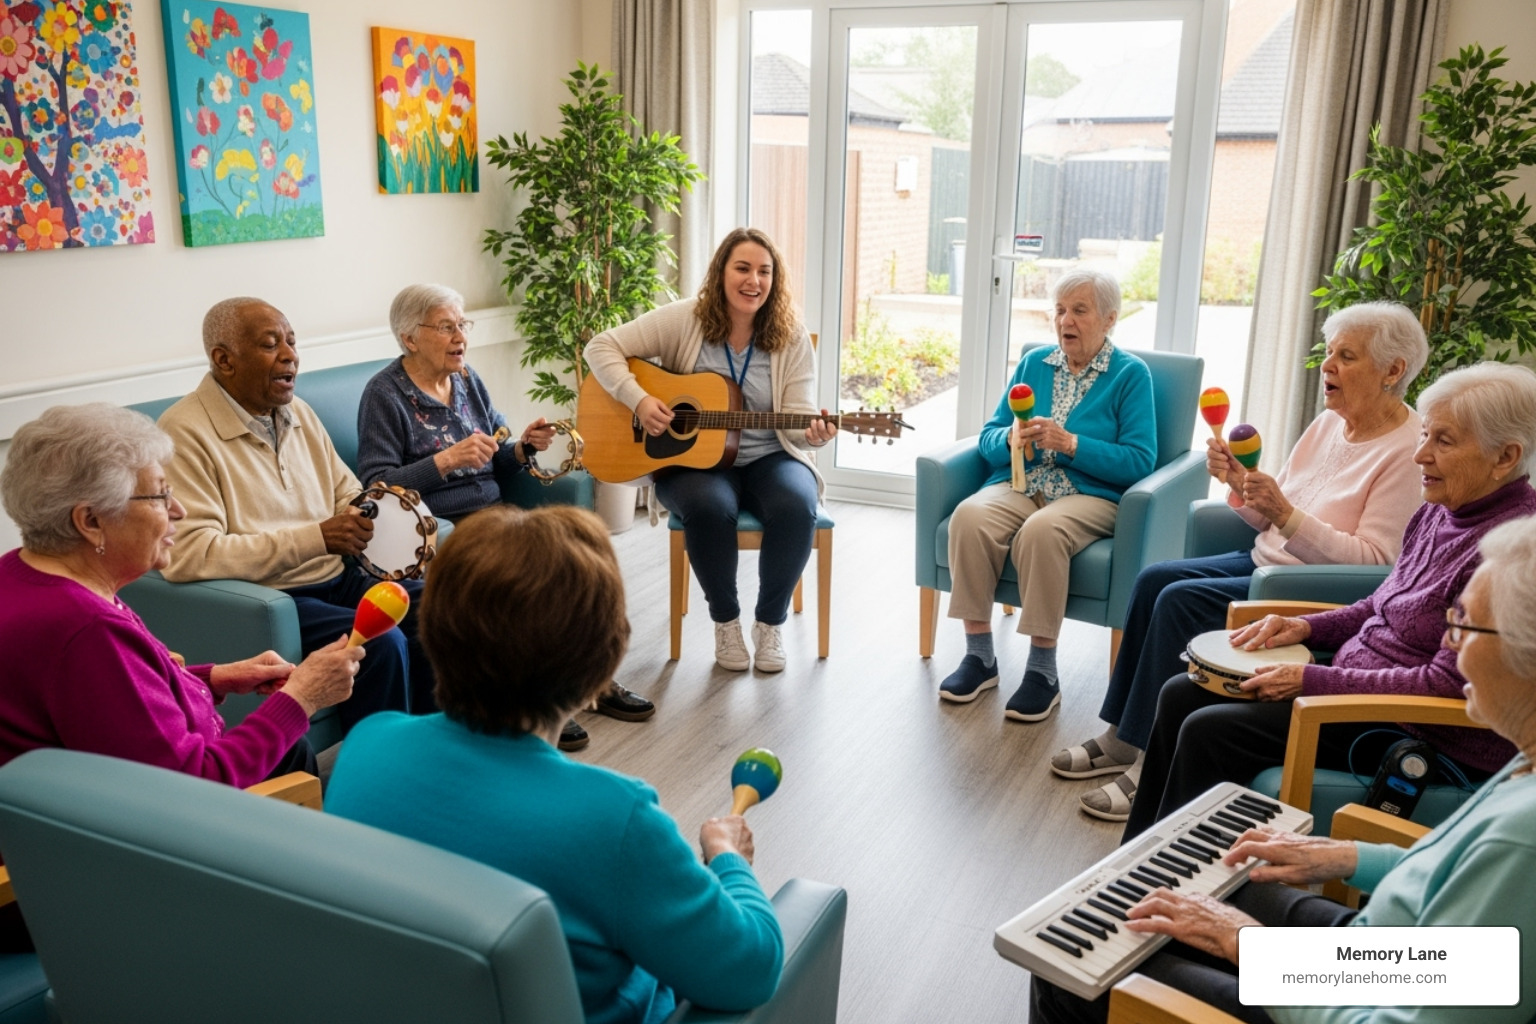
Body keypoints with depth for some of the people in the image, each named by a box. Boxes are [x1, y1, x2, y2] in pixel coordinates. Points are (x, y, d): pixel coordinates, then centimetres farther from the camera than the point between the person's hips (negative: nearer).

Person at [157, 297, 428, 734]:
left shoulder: (299, 413, 13)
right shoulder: (185, 432, -12)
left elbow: (349, 497, 21)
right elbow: (189, 555, -22)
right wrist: (315, 538, -23)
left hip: (339, 580, 8)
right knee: (381, 643, -29)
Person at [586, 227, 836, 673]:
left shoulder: (791, 337, -1)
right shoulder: (685, 320, -5)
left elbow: (797, 417, -6)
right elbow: (602, 347, -5)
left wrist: (813, 432, -30)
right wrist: (639, 399, -19)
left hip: (768, 459, 2)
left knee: (796, 505, -31)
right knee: (709, 505, -36)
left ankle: (771, 620, -5)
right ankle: (725, 619, -7)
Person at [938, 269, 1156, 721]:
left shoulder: (1131, 374, 2)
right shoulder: (1035, 363, 15)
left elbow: (1140, 462, -8)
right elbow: (988, 436, 13)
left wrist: (1071, 443, -18)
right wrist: (1011, 439, -11)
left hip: (1090, 495, -4)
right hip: (1018, 484, 4)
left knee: (1040, 531, -37)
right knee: (969, 517, -29)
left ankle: (1042, 671, -22)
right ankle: (979, 656, -17)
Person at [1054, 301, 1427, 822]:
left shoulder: (1408, 451, -16)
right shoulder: (1330, 423, 9)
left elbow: (1372, 560, -22)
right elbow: (1273, 524, 13)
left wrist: (1286, 515, -29)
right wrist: (1241, 485, -7)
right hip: (1264, 562, 9)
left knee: (1180, 600, -22)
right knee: (1154, 578, -7)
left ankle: (1151, 771, -12)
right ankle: (1122, 738, 0)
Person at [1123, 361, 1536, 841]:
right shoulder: (1439, 511, 6)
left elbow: (1449, 684, -24)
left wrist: (1311, 680, -21)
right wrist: (1306, 626, 1)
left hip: (1428, 740, -9)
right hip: (1359, 680, 10)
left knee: (1207, 730, -17)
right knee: (1182, 694, 4)